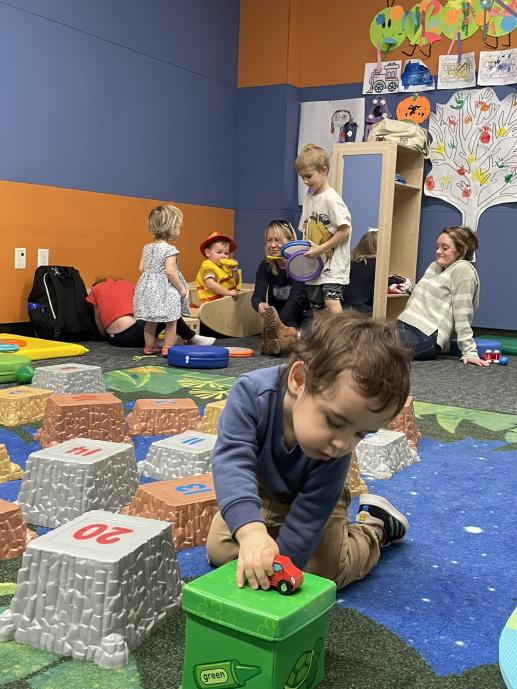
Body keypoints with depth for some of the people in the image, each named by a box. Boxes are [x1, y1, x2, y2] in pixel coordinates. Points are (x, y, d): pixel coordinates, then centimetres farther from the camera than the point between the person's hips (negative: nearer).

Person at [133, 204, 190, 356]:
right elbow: (170, 271, -21)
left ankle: (149, 347, 26)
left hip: (149, 288, 7)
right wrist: (181, 288, -11)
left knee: (150, 321, 17)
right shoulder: (170, 249, -15)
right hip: (166, 290, -7)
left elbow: (142, 268, 6)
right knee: (171, 321, 7)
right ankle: (168, 348, 9)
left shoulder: (147, 247, 5)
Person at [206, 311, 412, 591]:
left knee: (323, 573, -13)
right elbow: (233, 459, -51)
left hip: (312, 496, -1)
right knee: (220, 552, -6)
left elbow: (309, 515, -32)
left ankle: (375, 527, 13)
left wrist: (278, 569, -36)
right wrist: (251, 530, -66)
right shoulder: (252, 392, -41)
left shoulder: (334, 452, -37)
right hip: (260, 492, 1)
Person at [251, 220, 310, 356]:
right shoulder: (265, 266, -3)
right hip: (278, 316, 3)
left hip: (301, 319, -3)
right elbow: (257, 296, -17)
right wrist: (260, 305, -44)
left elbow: (296, 297, -27)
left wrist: (277, 323, -42)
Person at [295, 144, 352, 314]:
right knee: (316, 308, 11)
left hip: (333, 264, -8)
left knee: (332, 301, -24)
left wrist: (320, 249, -17)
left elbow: (345, 231, -17)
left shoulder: (331, 198, -12)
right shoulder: (309, 199, 12)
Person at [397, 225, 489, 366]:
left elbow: (462, 315, -10)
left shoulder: (463, 269, -4)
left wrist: (469, 352, -13)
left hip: (425, 337, -9)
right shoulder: (434, 266, 22)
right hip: (404, 327, 9)